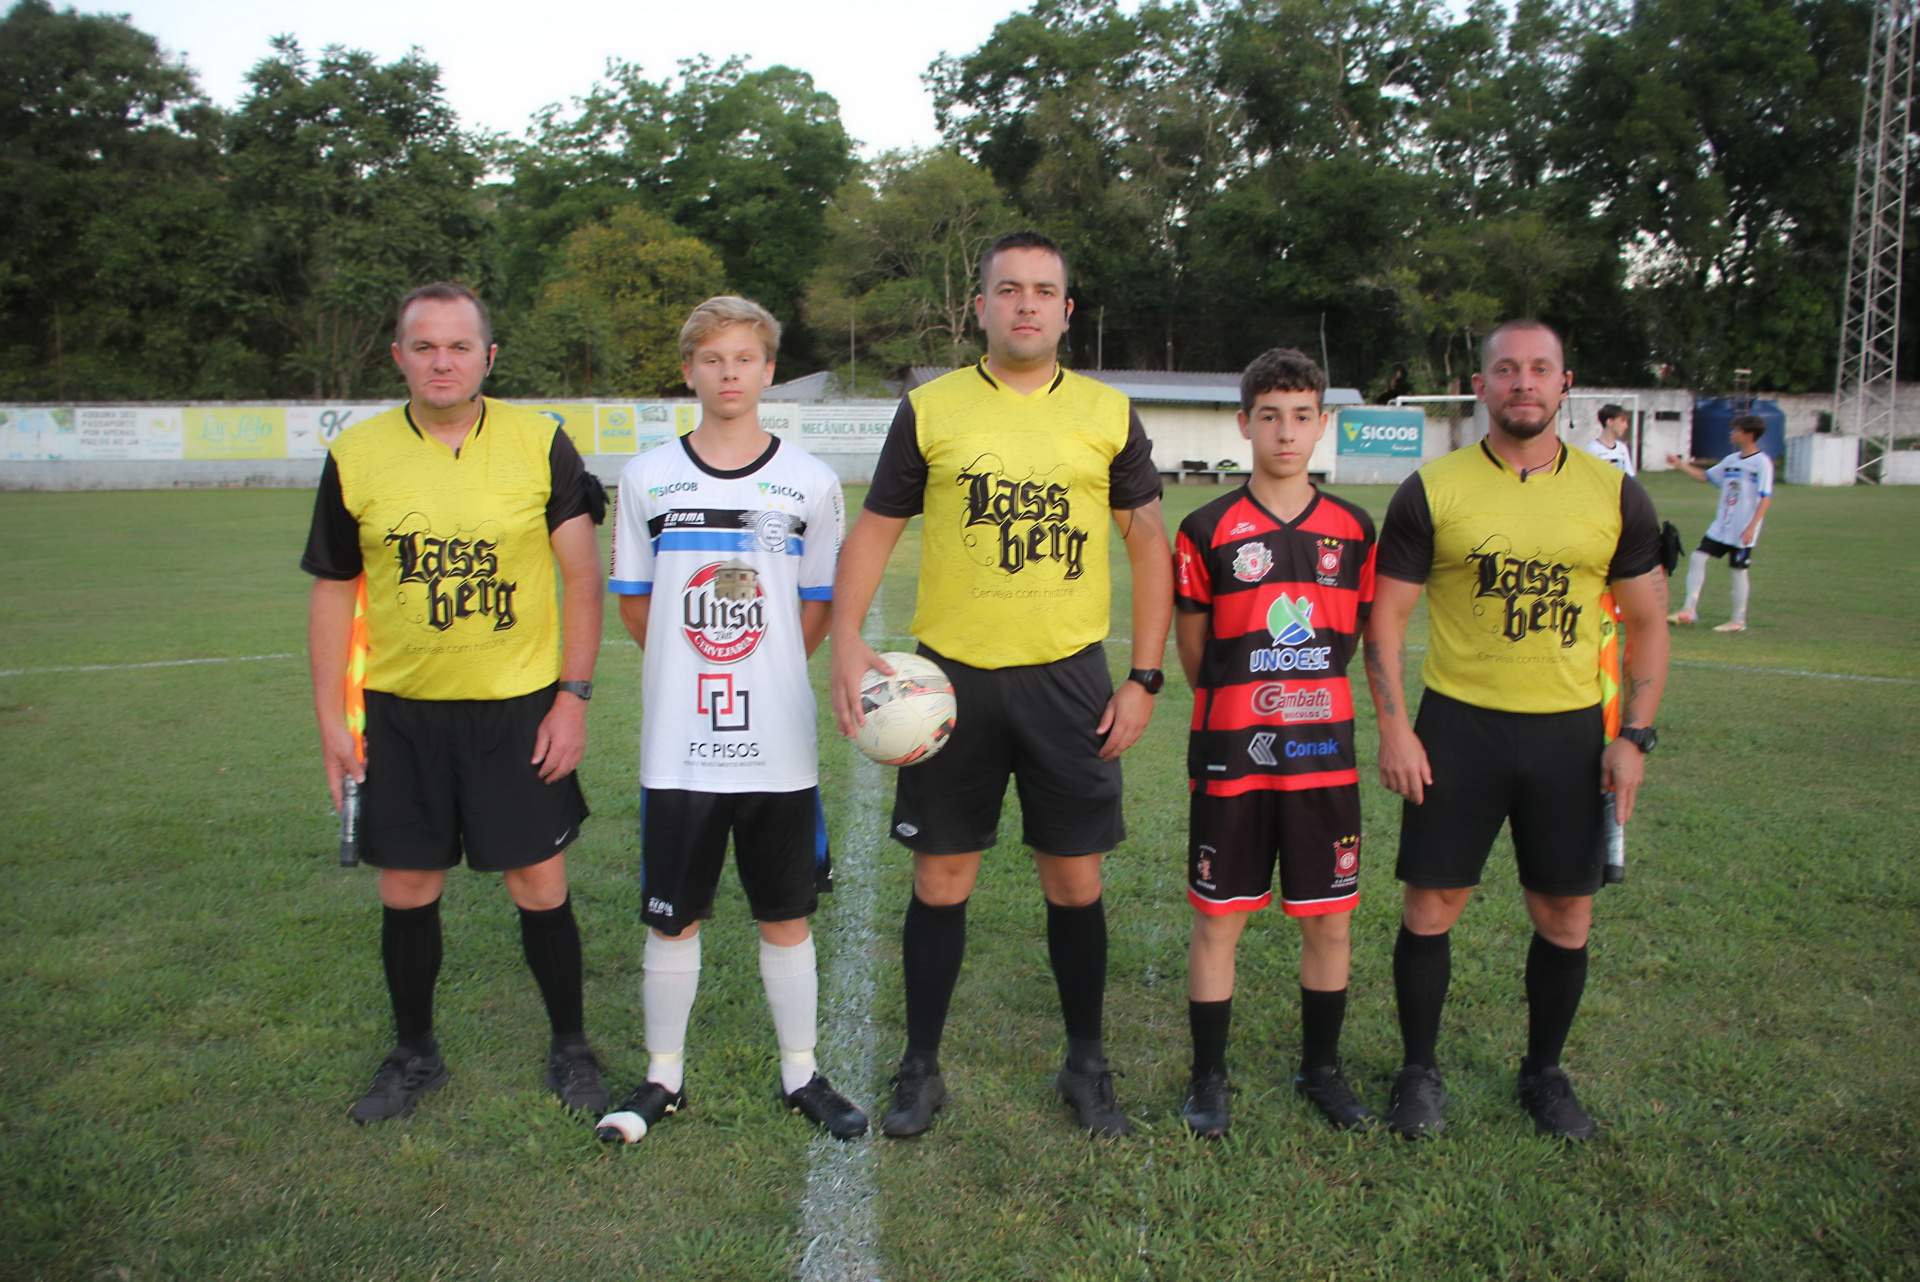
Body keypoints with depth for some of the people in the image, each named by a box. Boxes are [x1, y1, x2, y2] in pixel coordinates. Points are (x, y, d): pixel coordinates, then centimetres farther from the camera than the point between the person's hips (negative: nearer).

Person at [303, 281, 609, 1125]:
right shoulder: (356, 455, 0)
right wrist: (331, 719, 3)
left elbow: (581, 576, -3)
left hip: (519, 706, -2)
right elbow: (332, 590, 7)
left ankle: (570, 1048, 25)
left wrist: (572, 695, -8)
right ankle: (413, 1054, 33)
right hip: (400, 712, 2)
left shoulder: (541, 444, -4)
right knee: (406, 890, 11)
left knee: (539, 886, 3)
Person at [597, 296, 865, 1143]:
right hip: (677, 745, 1)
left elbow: (819, 608, 8)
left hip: (779, 745, 0)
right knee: (671, 918, 10)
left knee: (787, 917, 10)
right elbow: (633, 602, 10)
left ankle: (800, 1074, 27)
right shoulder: (648, 478, 4)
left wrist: (762, 674, 4)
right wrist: (694, 670, 5)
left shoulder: (811, 483, 2)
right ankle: (663, 1078, 28)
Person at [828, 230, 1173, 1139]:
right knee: (942, 874, 7)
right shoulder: (930, 409, 3)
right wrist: (845, 639, -11)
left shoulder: (1108, 414, 5)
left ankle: (1086, 1064, 28)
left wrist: (1145, 677, 1)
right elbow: (874, 531, 4)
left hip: (1068, 678, 1)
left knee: (1075, 877, 8)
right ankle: (920, 1066, 25)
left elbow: (1149, 544, 8)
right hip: (953, 676, 0)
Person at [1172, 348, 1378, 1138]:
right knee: (1218, 920, 5)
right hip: (1231, 756, -2)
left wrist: (1305, 701, 12)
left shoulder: (1353, 530, 5)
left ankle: (1321, 1067, 31)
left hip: (1326, 754, 3)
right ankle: (1208, 1078, 21)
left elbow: (1354, 640, 14)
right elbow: (1193, 651, 3)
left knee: (1329, 919, 11)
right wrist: (1242, 707, 9)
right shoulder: (1208, 531, -4)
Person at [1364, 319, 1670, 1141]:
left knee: (1566, 914, 9)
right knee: (1431, 904, 2)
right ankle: (1419, 1070, 22)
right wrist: (1393, 728, -9)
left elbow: (1646, 621, 9)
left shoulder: (1614, 495, 3)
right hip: (1458, 726, -2)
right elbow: (1385, 616, -2)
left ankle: (1545, 1072, 31)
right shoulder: (1432, 491, -3)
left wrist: (1635, 737, 1)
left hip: (1569, 733, 2)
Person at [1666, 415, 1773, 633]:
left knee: (1737, 569, 0)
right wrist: (1680, 464, 14)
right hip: (1721, 526, 7)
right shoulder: (1732, 460, 10)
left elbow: (1766, 497, -16)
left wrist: (1752, 526, -22)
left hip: (1742, 531, -7)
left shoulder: (1762, 462, -11)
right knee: (1697, 558, 0)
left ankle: (1739, 620, 11)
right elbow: (1706, 476, 23)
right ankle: (1689, 609, 4)